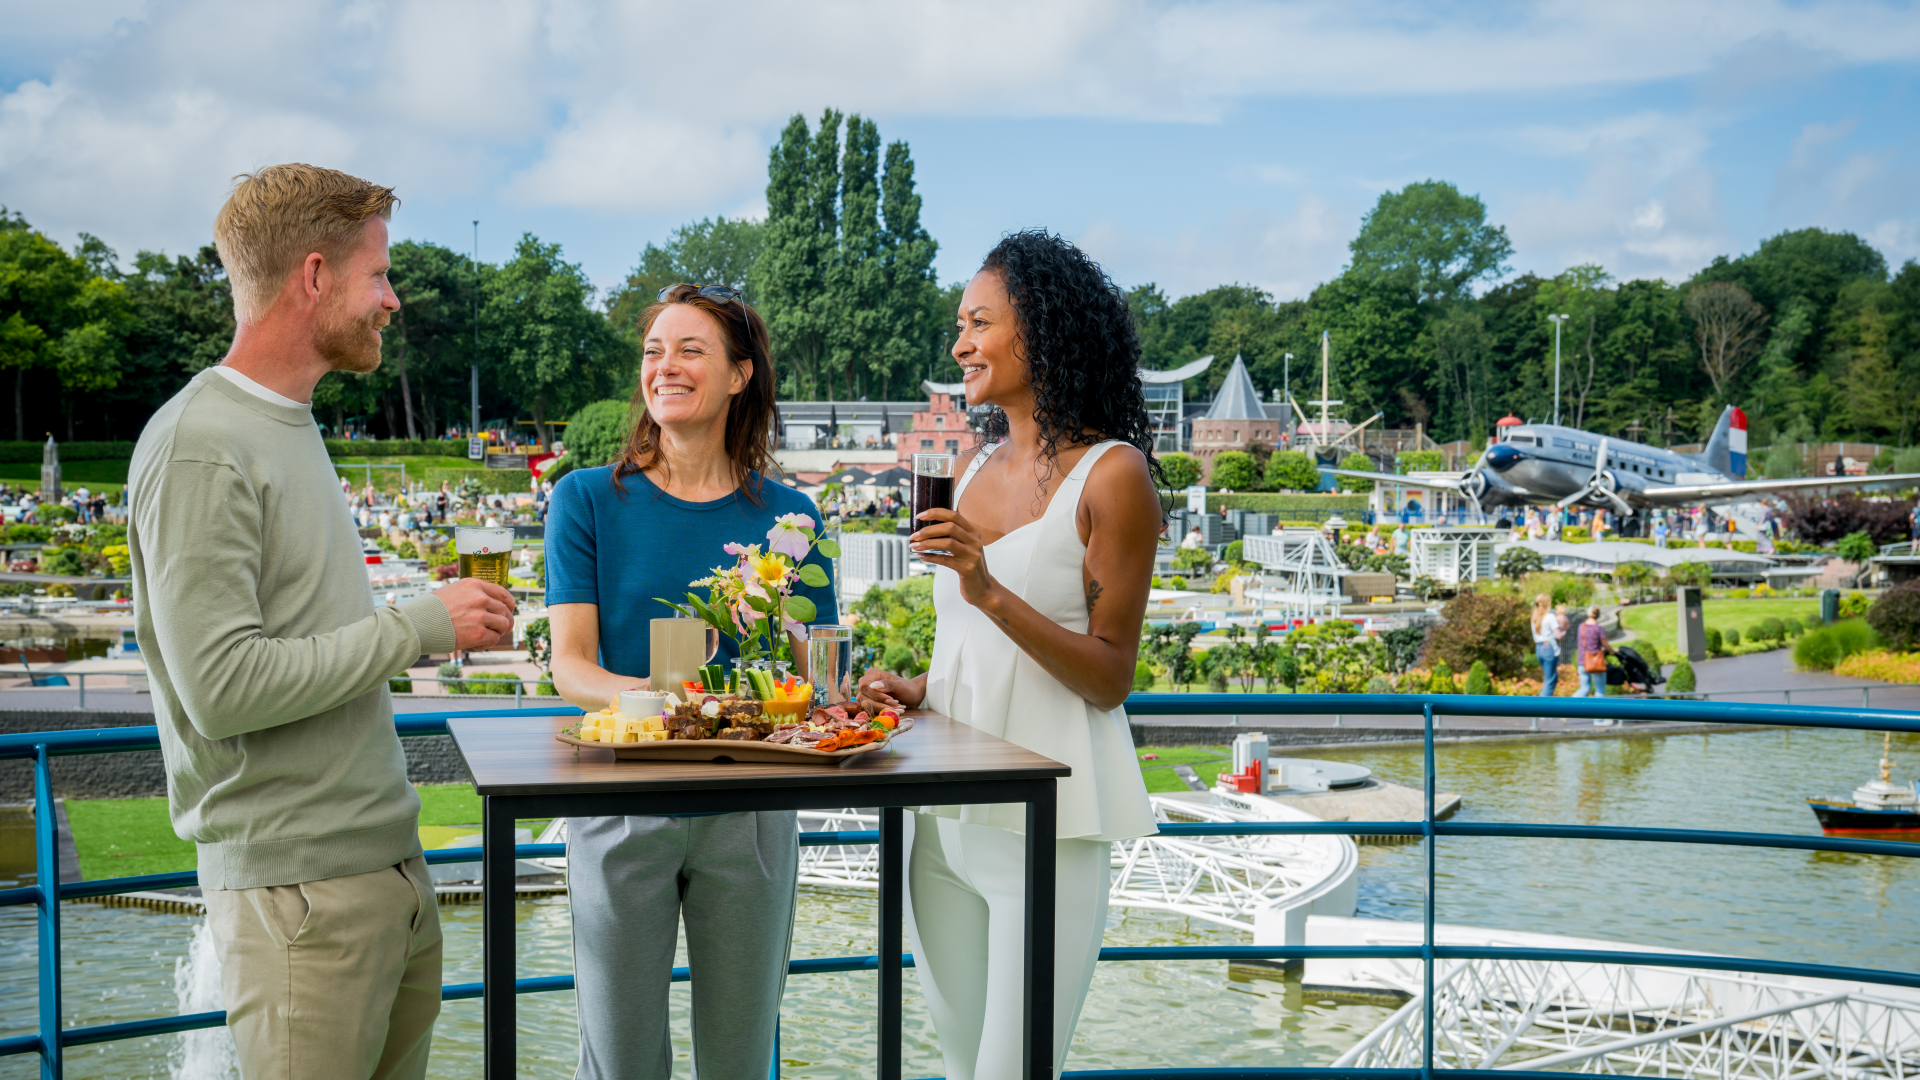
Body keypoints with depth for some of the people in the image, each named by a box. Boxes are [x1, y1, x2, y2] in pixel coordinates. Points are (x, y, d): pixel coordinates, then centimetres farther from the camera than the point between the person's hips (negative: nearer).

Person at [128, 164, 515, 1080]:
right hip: (298, 887, -9)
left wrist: (436, 625, 10)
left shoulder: (291, 424, 16)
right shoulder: (198, 447, -14)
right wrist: (418, 625, -14)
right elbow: (222, 688, -20)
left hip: (387, 860, 9)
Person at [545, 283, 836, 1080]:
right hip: (621, 802, -1)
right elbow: (570, 667, -6)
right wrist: (646, 696, -26)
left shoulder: (786, 515, 4)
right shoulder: (589, 499, 1)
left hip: (748, 806, 1)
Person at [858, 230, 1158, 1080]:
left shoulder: (1111, 474, -8)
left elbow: (1109, 679, -10)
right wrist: (916, 690, 4)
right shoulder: (976, 469, 13)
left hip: (1047, 817, -7)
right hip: (946, 811, 7)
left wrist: (990, 592, -21)